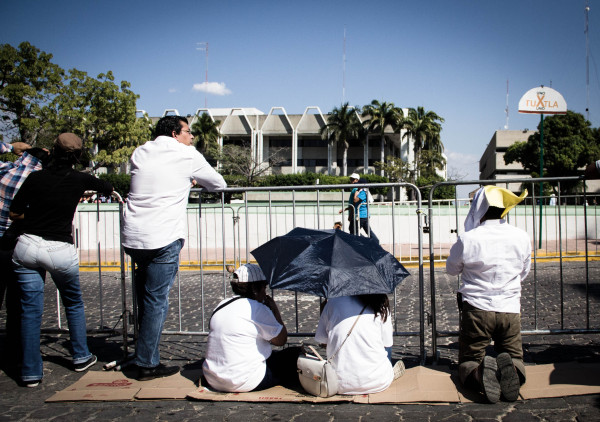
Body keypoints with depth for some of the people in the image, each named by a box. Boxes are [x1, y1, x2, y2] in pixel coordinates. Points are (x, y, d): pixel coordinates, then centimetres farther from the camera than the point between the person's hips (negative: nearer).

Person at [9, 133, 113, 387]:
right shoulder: (80, 180, -2)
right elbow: (108, 188, 19)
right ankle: (81, 357, 32)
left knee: (30, 310, 7)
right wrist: (82, 194, 39)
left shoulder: (36, 178, -1)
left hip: (27, 247, 1)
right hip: (60, 251, 0)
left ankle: (31, 373, 11)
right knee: (74, 304, 21)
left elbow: (14, 214, 3)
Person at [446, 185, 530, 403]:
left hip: (476, 310, -2)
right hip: (510, 310, 2)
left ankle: (481, 374, -24)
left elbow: (451, 269, 5)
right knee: (515, 358, 18)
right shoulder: (522, 237, -3)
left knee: (468, 363, 11)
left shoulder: (467, 240, -14)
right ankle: (511, 369, -18)